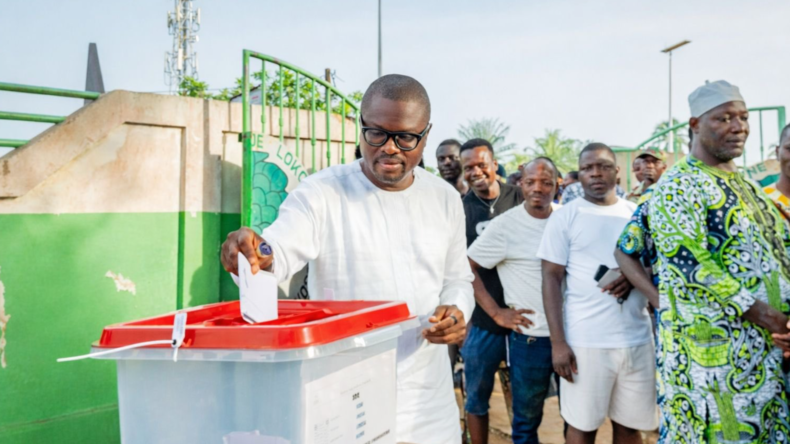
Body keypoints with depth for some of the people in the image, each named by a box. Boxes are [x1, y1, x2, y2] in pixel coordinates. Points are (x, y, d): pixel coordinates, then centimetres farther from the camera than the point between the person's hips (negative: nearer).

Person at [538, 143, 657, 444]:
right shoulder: (564, 217, 0)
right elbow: (552, 279, -2)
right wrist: (557, 342, -9)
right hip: (585, 340, -3)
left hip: (638, 338, 3)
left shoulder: (637, 214, 9)